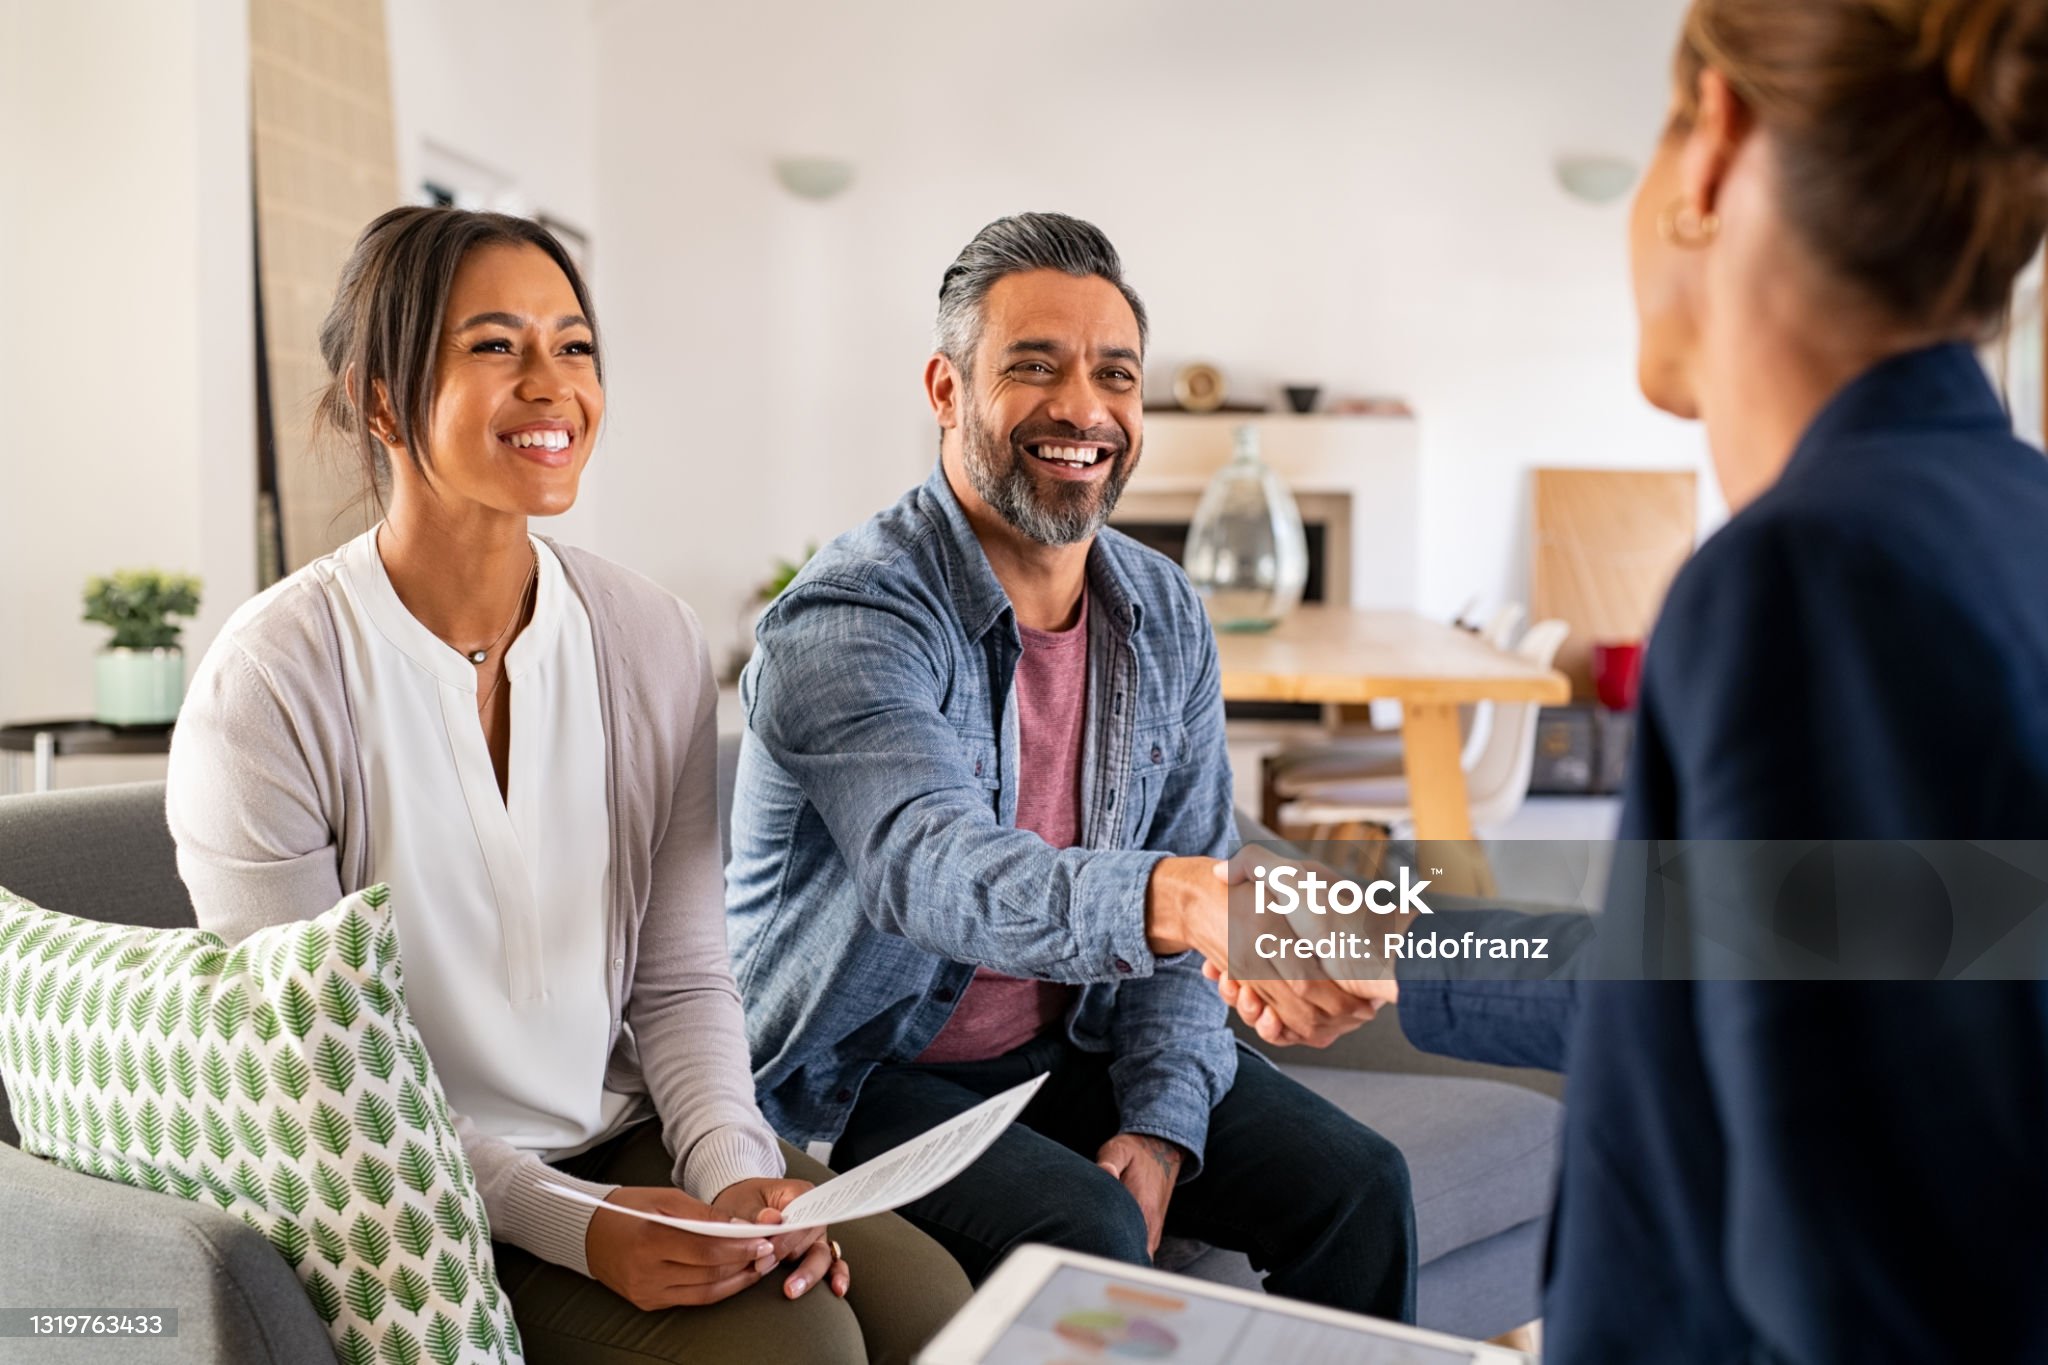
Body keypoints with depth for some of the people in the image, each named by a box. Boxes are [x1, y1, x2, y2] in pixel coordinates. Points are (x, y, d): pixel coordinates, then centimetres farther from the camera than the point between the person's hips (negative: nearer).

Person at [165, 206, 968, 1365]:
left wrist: (737, 1171, -15)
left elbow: (682, 979, 2)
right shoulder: (272, 682, -14)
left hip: (636, 1138, 4)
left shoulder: (656, 642, -1)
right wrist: (574, 1225, -20)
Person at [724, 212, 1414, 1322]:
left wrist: (1162, 1119, -9)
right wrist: (1152, 902, -58)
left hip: (1077, 1043, 6)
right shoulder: (844, 621, -21)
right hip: (866, 1074, -5)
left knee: (1356, 1185, -6)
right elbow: (931, 865, -39)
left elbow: (1191, 895, 2)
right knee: (1086, 1235, -29)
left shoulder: (1165, 617, 1)